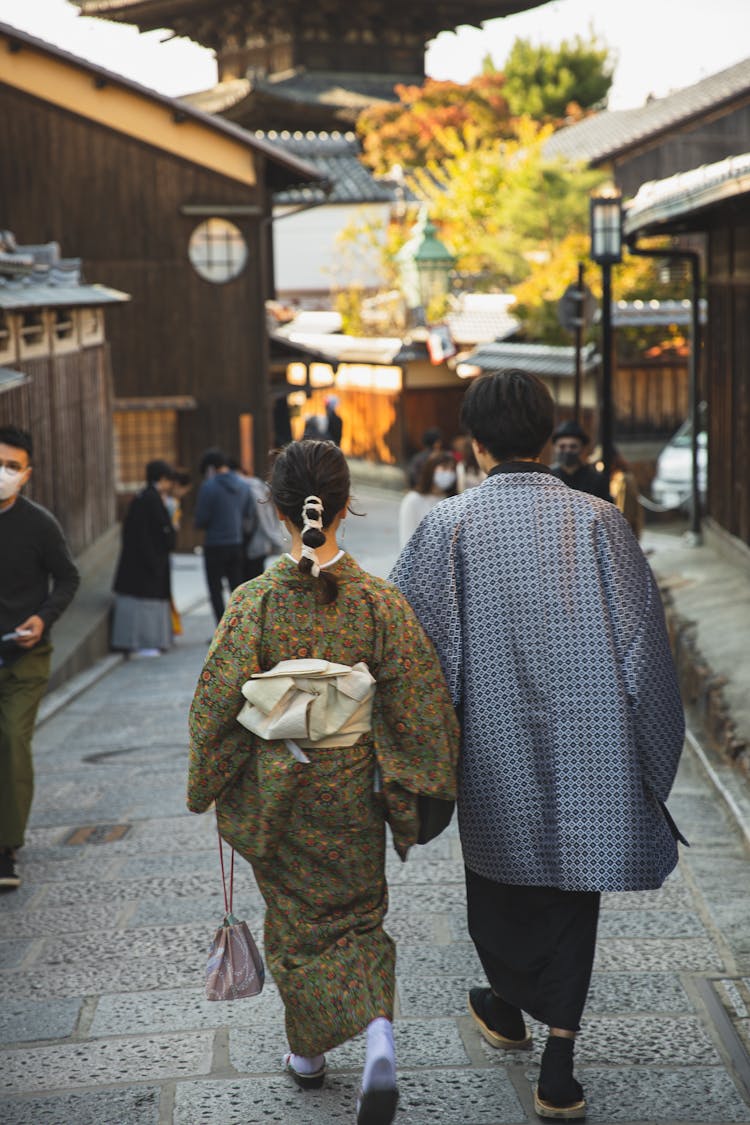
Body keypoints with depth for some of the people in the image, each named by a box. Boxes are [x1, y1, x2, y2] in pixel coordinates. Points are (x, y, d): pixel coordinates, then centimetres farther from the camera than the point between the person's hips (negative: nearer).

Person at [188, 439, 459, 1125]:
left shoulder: (255, 602, -14)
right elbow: (416, 706, -8)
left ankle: (309, 1052, 30)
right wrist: (408, 798, 4)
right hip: (352, 790, 1)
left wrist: (210, 787, 6)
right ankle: (378, 1032, -6)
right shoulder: (378, 602, -11)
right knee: (357, 915, 16)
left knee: (295, 919, 18)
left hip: (276, 790, 0)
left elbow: (217, 703, -9)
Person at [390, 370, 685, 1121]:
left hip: (494, 747, 0)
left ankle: (508, 1008, 44)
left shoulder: (448, 524, -10)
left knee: (498, 877, 22)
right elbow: (641, 643, -6)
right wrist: (648, 760, 4)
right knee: (570, 888, 10)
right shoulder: (597, 519, -8)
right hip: (585, 748, 0)